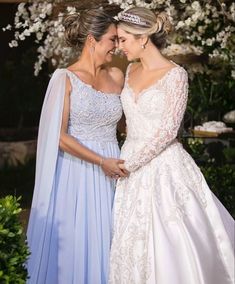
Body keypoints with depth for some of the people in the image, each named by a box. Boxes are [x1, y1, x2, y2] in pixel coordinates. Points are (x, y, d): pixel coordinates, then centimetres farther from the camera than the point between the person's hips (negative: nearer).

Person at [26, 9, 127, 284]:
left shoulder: (116, 77, 9)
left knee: (105, 239, 8)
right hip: (77, 170, -5)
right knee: (74, 241, 1)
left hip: (111, 168, 5)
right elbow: (59, 136, -11)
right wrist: (101, 162, -13)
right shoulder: (65, 78, -7)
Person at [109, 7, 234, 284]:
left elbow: (167, 131, -17)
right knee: (134, 237, 9)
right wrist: (127, 160, 15)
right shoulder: (131, 71, 7)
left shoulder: (175, 75, -13)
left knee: (169, 239, -3)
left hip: (163, 167, -6)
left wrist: (129, 163, -15)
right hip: (133, 163, 7)